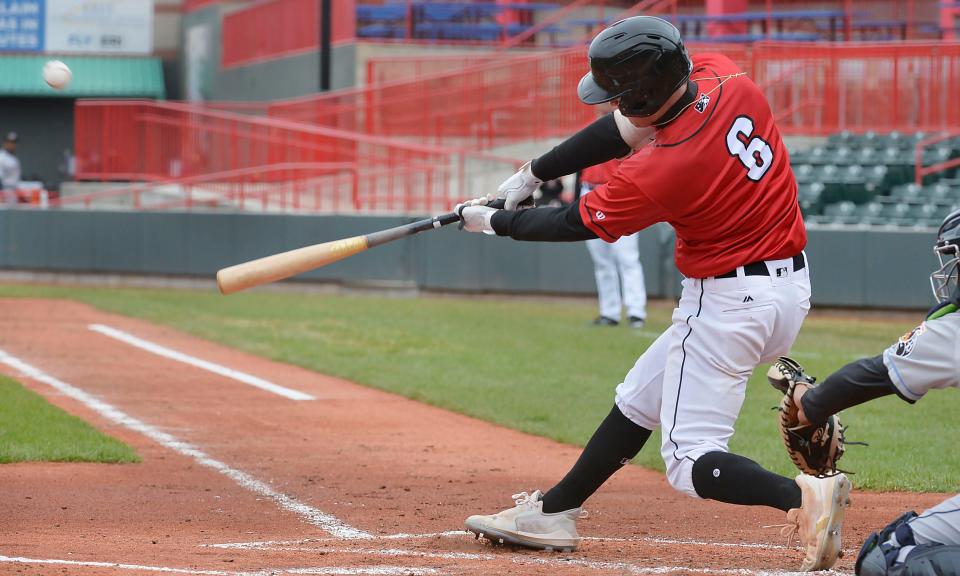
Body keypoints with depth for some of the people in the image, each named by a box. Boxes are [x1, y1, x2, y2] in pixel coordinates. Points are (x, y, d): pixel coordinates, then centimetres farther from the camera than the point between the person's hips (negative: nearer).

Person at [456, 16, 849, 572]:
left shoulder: (661, 172, -26)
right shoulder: (724, 76, -7)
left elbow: (575, 224, -8)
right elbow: (624, 130, 7)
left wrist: (495, 221, 9)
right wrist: (530, 176, 10)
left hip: (729, 304, -9)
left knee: (690, 462, -3)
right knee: (640, 398, 21)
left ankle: (803, 495, -25)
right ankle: (552, 512, 32)